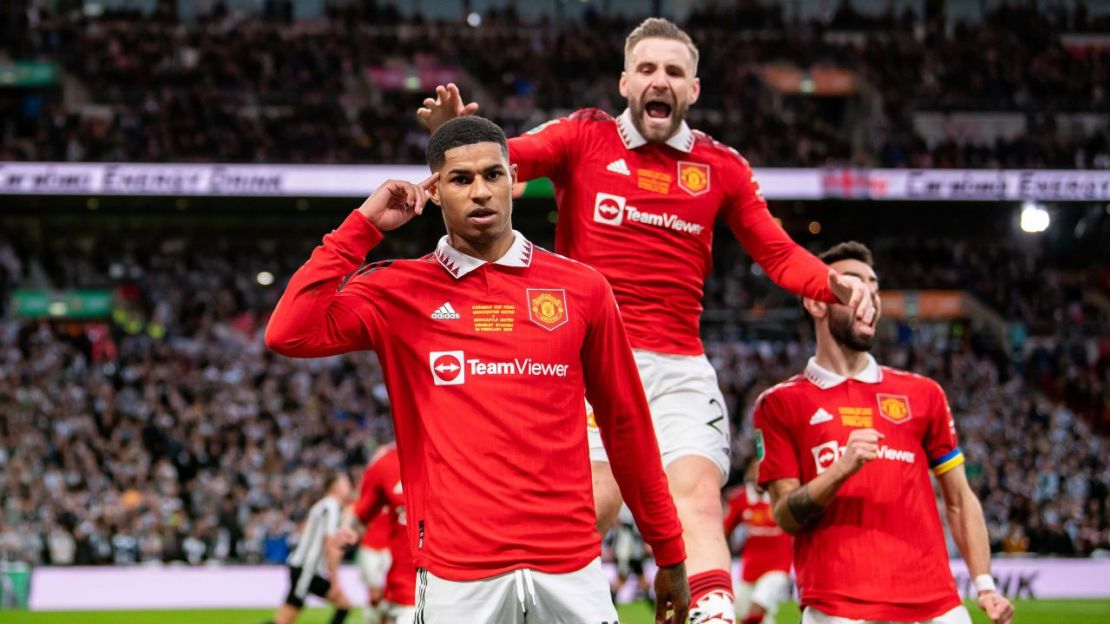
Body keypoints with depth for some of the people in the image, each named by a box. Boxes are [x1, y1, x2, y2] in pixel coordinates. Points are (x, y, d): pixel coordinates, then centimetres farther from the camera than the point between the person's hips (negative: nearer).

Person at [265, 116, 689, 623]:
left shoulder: (581, 288, 8)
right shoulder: (399, 292, 5)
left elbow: (627, 423, 13)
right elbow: (289, 334, -9)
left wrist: (669, 555, 15)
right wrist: (362, 226, -5)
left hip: (571, 569, 1)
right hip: (456, 577, -1)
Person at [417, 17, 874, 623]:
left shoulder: (722, 167, 12)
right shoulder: (585, 137, 5)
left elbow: (778, 254, 14)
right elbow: (501, 158, -10)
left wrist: (832, 284, -6)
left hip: (680, 368, 2)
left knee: (698, 495, -13)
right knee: (594, 502, -16)